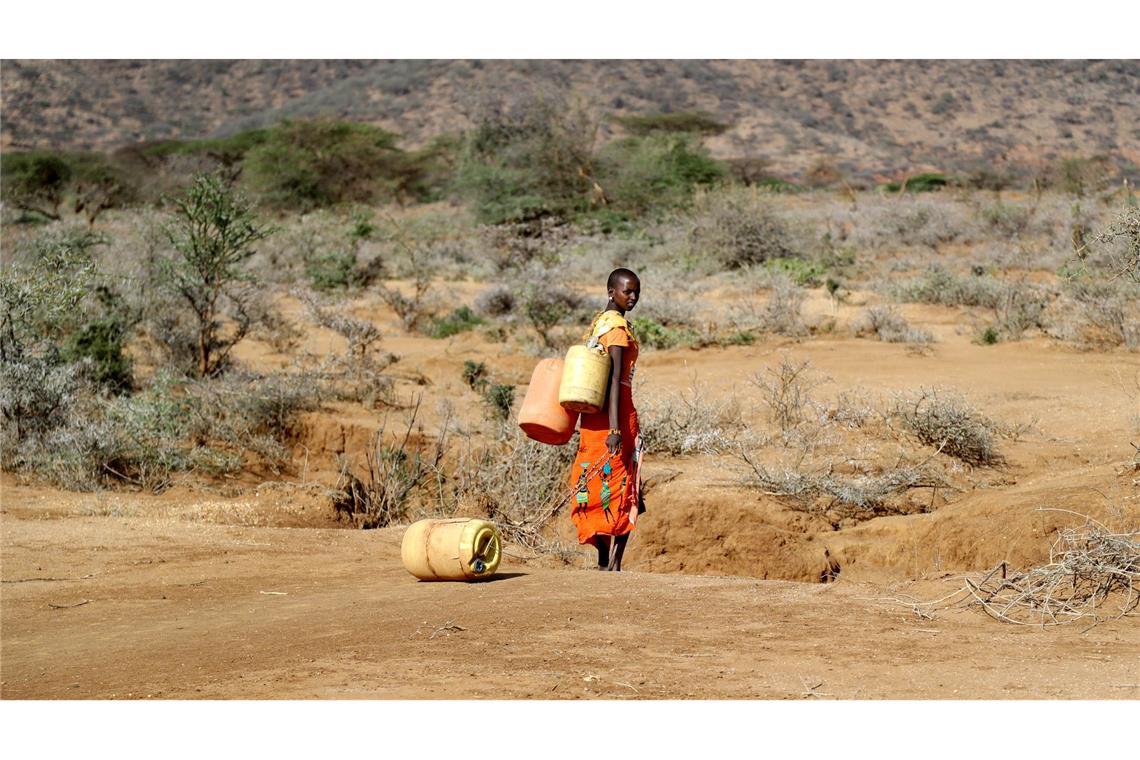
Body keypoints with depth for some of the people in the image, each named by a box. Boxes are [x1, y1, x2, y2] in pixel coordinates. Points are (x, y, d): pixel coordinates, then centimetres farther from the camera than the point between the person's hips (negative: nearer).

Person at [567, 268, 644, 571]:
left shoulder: (599, 321, 14)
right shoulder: (618, 326, -14)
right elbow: (615, 378, -22)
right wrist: (615, 428, -27)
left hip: (593, 410, 9)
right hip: (617, 411, -9)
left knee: (597, 486, 11)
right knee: (621, 488, -6)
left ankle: (604, 562, 17)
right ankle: (614, 565, -9)